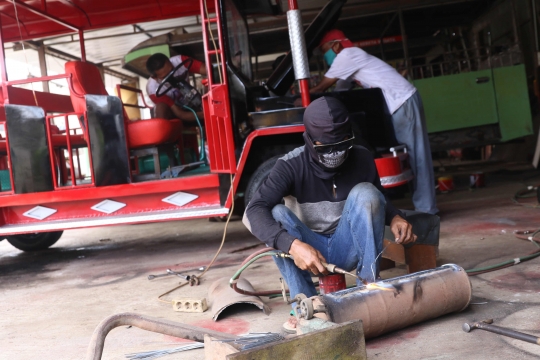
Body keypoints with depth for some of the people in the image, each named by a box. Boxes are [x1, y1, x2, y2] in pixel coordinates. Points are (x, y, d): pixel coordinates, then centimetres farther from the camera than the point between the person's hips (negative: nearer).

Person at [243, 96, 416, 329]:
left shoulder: (361, 159, -9)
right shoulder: (292, 166, -19)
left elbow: (378, 200, 9)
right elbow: (254, 210, -31)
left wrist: (395, 218, -15)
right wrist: (292, 245, -47)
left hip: (348, 249, 2)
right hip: (308, 251, -1)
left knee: (364, 193, -23)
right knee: (276, 214, -30)